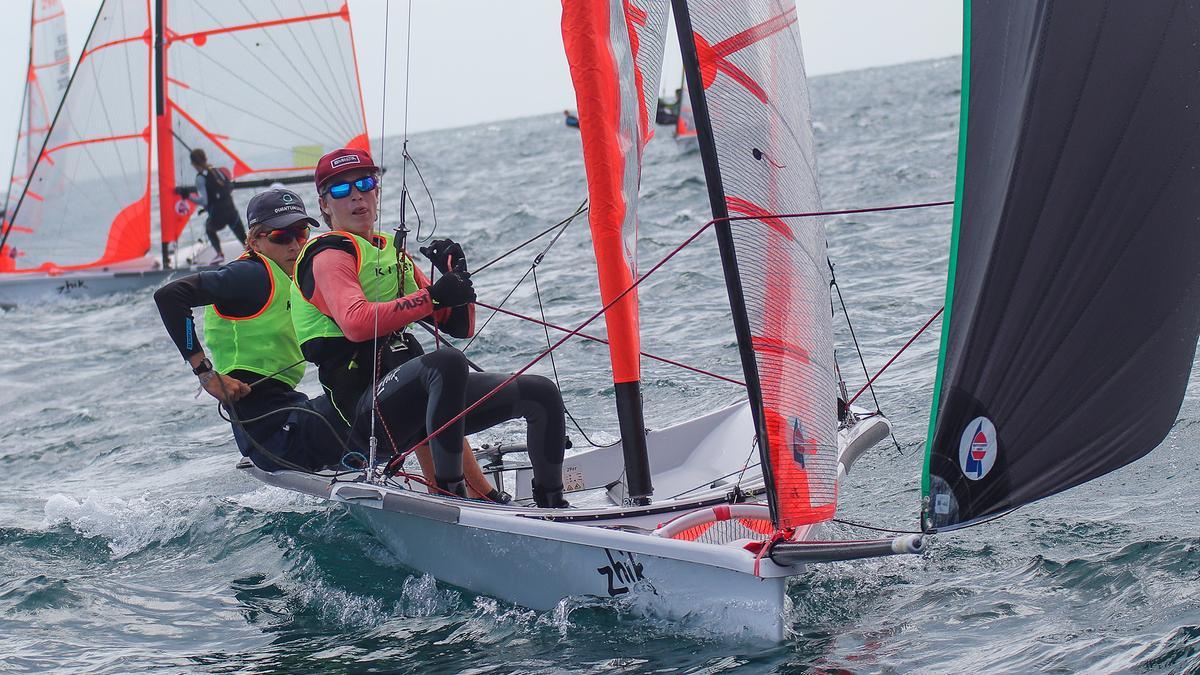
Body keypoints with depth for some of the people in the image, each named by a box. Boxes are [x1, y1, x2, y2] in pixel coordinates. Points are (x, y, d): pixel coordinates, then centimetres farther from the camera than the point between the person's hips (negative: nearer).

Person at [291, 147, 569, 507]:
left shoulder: (394, 252, 24)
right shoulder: (328, 256, -1)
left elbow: (460, 327, 21)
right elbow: (356, 323, -24)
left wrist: (456, 276, 3)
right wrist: (432, 297, -26)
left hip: (417, 399, 8)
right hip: (368, 405, -8)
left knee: (541, 393, -3)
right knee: (446, 362, -38)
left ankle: (552, 505, 6)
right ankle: (449, 491, -32)